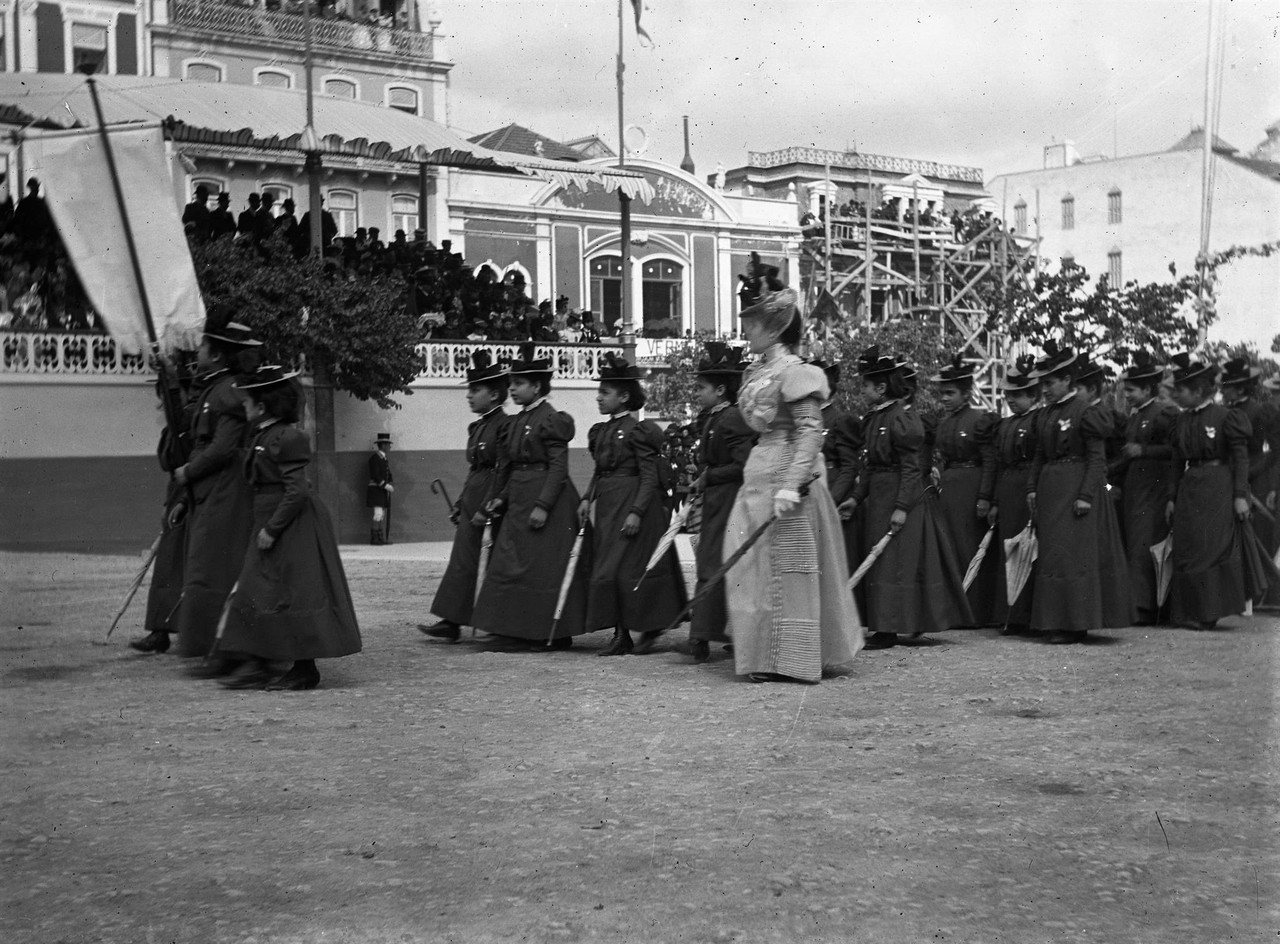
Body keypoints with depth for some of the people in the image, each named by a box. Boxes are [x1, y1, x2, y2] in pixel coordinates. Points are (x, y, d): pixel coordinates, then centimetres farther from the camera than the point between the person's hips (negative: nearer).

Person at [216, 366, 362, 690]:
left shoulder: (288, 438, -17)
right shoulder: (263, 436, 12)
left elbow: (296, 491, -21)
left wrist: (272, 528, -20)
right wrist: (264, 528, 16)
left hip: (292, 529, -10)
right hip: (269, 526, 10)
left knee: (294, 596, -4)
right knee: (254, 593, 9)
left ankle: (305, 670, 4)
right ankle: (257, 664, 13)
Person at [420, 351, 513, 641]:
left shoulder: (505, 426, -12)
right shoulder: (476, 427, 15)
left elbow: (503, 472, -16)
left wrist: (487, 508, -19)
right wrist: (460, 505, 19)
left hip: (494, 501, -9)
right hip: (471, 499, 9)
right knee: (462, 559, 5)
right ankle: (452, 621, 7)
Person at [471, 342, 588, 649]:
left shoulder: (551, 419, -11)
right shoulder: (517, 420, 15)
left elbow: (558, 467, -15)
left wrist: (543, 505, -21)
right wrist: (502, 498, 10)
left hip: (546, 500, -9)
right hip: (519, 503, 9)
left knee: (547, 566, -4)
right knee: (512, 563, 9)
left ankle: (557, 634, 4)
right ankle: (521, 631, 15)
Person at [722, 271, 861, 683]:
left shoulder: (793, 371, -15)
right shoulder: (757, 371, 12)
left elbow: (810, 431, -20)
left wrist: (792, 485, -26)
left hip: (785, 475, -9)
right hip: (759, 477, 9)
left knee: (785, 570, -1)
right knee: (756, 566, 11)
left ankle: (792, 662, 8)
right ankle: (769, 655, 20)